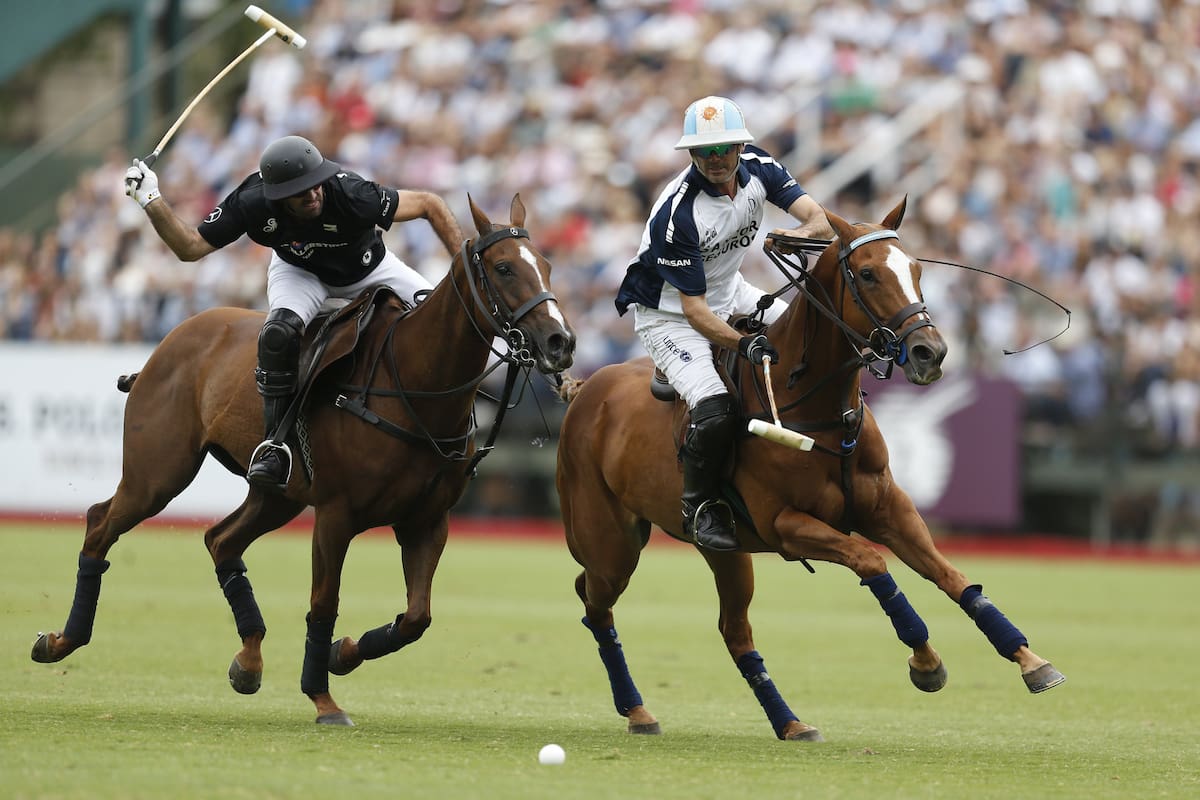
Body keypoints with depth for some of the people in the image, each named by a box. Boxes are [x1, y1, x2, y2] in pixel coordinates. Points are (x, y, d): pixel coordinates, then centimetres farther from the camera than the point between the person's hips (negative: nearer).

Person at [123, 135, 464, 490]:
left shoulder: (352, 195, -41)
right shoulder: (252, 204, -34)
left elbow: (430, 205, -28)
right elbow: (190, 247, -22)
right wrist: (151, 201, -35)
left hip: (368, 268, 1)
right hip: (299, 271, -1)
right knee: (279, 333, -31)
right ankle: (276, 444, -21)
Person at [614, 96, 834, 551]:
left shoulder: (757, 167, -13)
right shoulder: (676, 213, -32)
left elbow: (821, 222, -18)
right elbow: (693, 309, -29)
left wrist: (800, 234, -41)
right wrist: (741, 343, -43)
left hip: (729, 294, 8)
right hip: (668, 314, -8)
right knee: (715, 411, -26)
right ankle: (699, 506, -2)